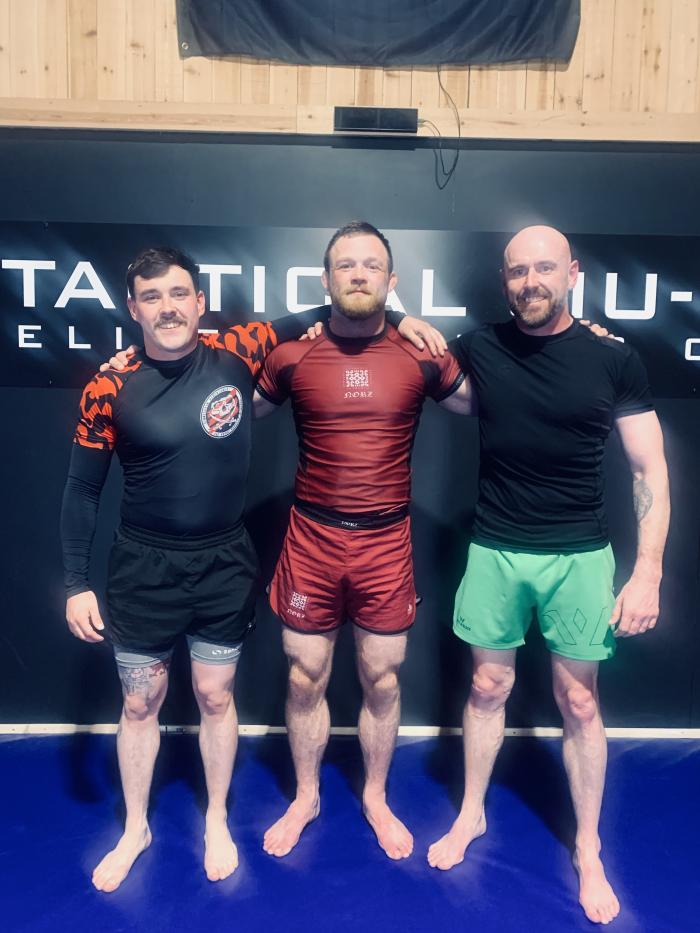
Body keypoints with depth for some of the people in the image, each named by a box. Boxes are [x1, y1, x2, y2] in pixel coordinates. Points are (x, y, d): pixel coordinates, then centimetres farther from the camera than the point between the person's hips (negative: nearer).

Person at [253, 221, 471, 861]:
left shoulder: (420, 357, -2)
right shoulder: (292, 357, -2)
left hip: (386, 544, 0)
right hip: (311, 542, 0)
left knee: (383, 683, 13)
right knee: (305, 681, 13)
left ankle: (377, 798, 38)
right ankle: (305, 797, 38)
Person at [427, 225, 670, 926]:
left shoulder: (613, 358, -5)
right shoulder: (479, 349, -1)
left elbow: (650, 471, -3)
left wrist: (648, 571, -9)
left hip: (580, 556, -1)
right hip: (495, 551, 1)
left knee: (579, 703, 9)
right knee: (488, 689, 14)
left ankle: (588, 850, 30)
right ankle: (471, 814, 36)